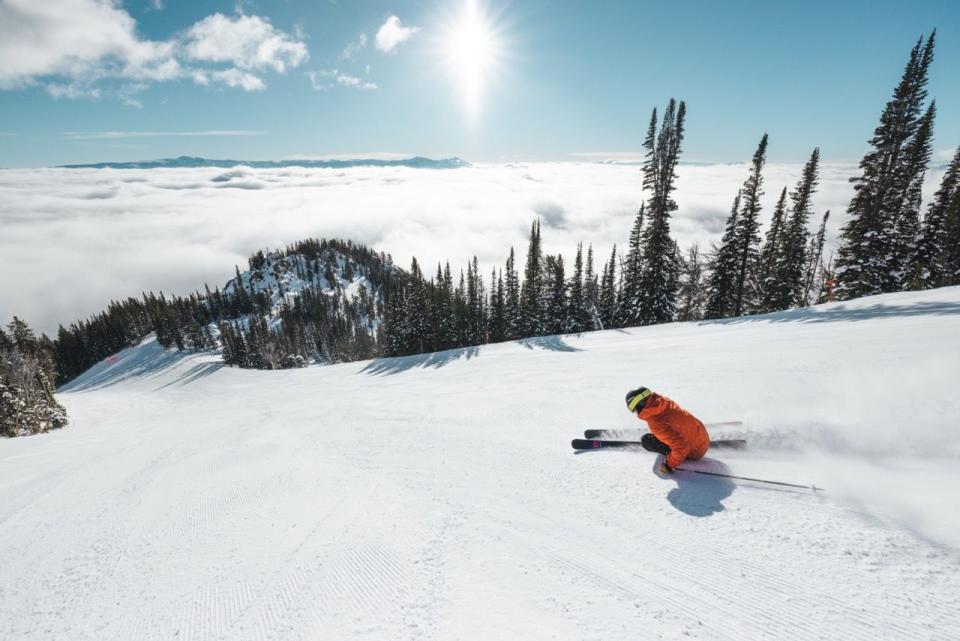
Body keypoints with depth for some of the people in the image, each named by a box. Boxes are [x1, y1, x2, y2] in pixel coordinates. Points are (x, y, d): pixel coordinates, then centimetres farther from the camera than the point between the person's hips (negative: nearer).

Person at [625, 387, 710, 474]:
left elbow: (681, 447, -33)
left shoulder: (655, 423, -30)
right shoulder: (663, 401, -9)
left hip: (695, 452, -7)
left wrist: (669, 465, -19)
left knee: (646, 441, -9)